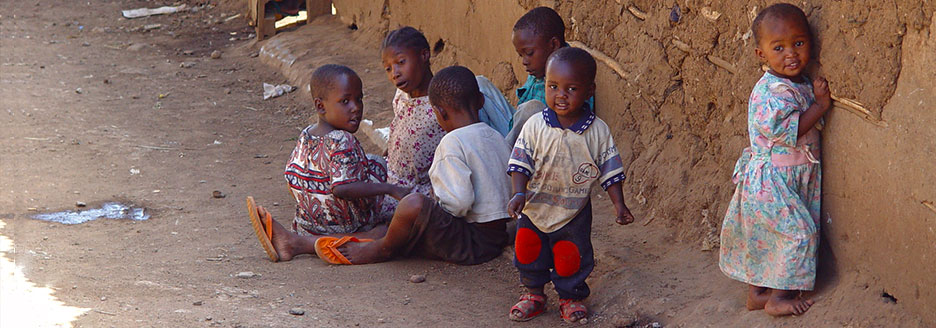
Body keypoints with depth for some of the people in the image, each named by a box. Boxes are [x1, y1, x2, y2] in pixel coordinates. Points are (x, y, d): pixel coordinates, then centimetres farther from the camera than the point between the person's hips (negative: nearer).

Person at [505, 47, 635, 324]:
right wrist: (519, 194, -22)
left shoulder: (598, 131, -12)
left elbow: (610, 169, -4)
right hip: (534, 207, 1)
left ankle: (571, 297, 33)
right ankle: (533, 293, 36)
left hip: (575, 210, -1)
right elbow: (520, 163, -10)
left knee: (572, 258, 10)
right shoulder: (535, 126, -13)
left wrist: (619, 205, -6)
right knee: (529, 251, 14)